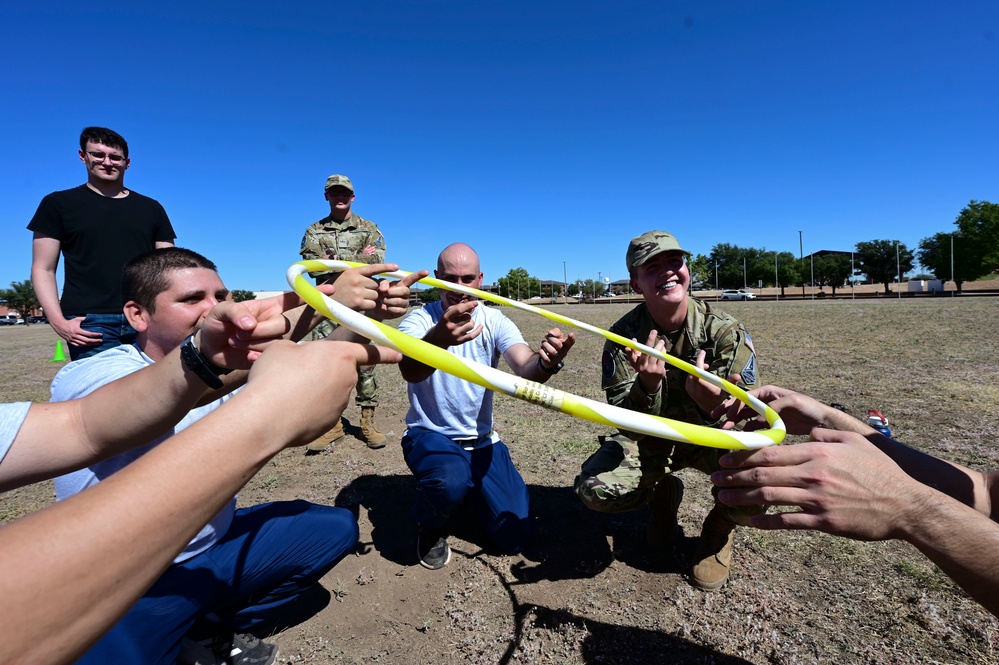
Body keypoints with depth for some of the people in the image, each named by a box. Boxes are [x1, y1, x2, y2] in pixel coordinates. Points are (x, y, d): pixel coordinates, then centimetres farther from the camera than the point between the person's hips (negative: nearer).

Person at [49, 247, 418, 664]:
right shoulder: (84, 379, -22)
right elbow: (190, 382, -42)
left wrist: (366, 316, -34)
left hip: (214, 548, 6)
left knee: (335, 528, 1)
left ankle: (225, 623, 17)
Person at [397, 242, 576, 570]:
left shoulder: (494, 321, -6)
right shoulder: (420, 319, -14)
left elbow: (525, 368, -24)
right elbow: (410, 372, -35)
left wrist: (546, 363, -50)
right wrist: (438, 338, -58)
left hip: (481, 441, 3)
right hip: (430, 435, -3)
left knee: (515, 535, -3)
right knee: (450, 480, -37)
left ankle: (466, 489, 28)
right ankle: (430, 525, 1)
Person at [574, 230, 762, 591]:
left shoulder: (724, 329, -17)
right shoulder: (623, 336, -16)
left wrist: (707, 394, -43)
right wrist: (648, 385, -42)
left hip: (711, 436, 0)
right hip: (650, 438, 1)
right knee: (594, 490, -24)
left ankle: (720, 527, 8)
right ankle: (662, 493, 13)